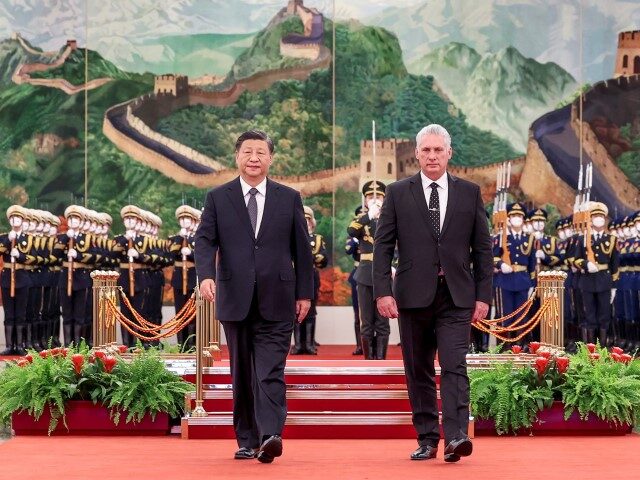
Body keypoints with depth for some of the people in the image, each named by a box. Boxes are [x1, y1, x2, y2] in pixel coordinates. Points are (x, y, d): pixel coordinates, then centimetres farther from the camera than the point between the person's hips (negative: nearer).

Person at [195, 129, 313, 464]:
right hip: (235, 299, 1)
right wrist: (206, 275, -19)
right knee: (242, 374, 8)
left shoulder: (289, 198, 8)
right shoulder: (218, 198, 7)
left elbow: (302, 248, 9)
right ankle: (247, 440, 15)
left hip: (276, 301, -1)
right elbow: (205, 240, -1)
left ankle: (270, 436, -19)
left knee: (270, 372, -10)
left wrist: (304, 292, 5)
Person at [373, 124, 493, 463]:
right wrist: (383, 291, -8)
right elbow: (383, 246, 2)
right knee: (419, 371, 6)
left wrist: (483, 295, 2)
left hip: (456, 296, -1)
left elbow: (482, 248, 8)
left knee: (454, 366, -12)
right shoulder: (398, 193, 5)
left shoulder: (469, 193, 8)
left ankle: (456, 437, -17)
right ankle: (427, 440, 14)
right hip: (413, 295, 1)